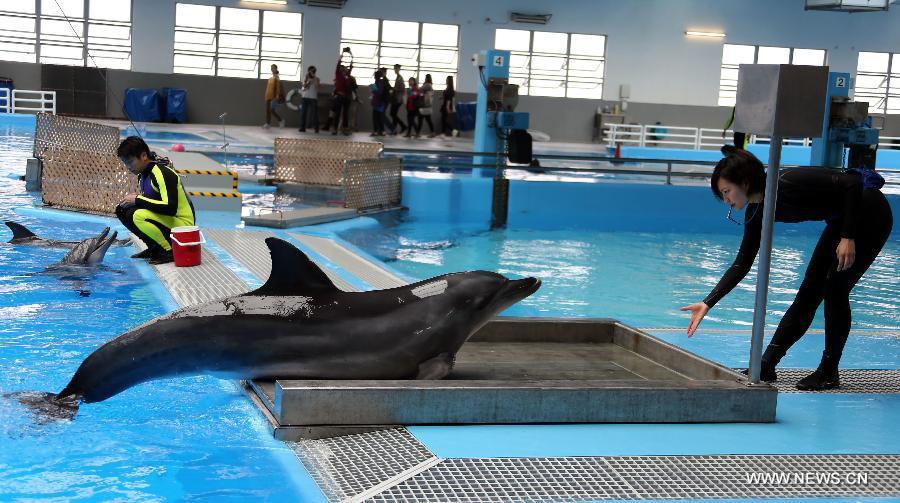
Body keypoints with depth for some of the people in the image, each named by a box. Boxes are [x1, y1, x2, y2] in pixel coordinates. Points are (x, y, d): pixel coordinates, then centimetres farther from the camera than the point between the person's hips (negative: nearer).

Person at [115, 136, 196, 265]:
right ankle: (154, 248, 10)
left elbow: (170, 208, -30)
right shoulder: (143, 174, 8)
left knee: (138, 216, -30)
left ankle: (170, 251, -16)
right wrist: (134, 198, -3)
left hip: (182, 223, -10)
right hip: (164, 219, 10)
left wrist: (138, 200, -23)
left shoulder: (163, 173, -21)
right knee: (122, 210, 5)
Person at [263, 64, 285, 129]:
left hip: (274, 97, -8)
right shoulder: (270, 78, 14)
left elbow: (278, 87, -14)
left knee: (272, 110, -11)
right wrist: (266, 95, 17)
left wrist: (277, 96, -20)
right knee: (267, 110, 4)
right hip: (268, 96, 8)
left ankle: (281, 120, 6)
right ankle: (267, 123, 6)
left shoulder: (277, 78, -8)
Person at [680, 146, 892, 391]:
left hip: (871, 215, -8)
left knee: (835, 289, -12)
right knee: (808, 292, 5)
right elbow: (742, 264, -2)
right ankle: (765, 366, 5)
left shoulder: (787, 184, -31)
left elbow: (851, 183, -29)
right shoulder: (756, 212, -6)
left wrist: (848, 238, -30)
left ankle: (829, 372, 0)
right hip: (840, 221, 8)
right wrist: (707, 304, -7)